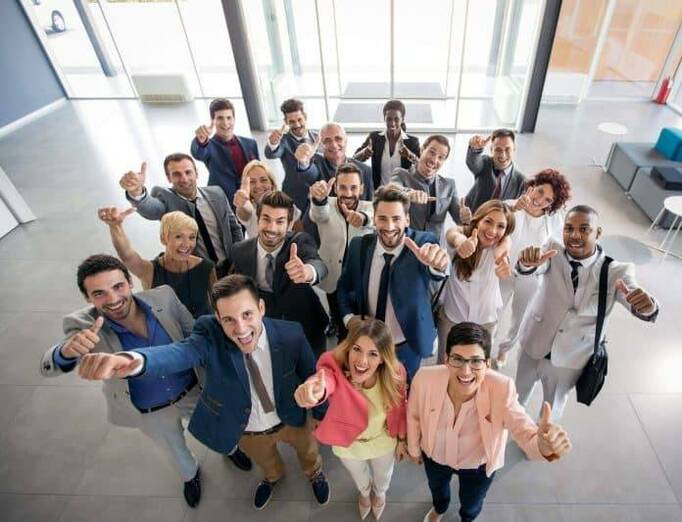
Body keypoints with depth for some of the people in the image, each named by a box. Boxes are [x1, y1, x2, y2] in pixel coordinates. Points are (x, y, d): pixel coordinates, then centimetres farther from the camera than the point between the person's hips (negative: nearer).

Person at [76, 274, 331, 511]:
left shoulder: (291, 334, -32)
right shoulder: (211, 334, -33)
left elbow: (310, 377, -16)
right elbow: (180, 353, -53)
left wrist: (322, 415, -1)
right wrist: (134, 359, -76)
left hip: (291, 420, 0)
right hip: (247, 431, 1)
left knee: (308, 450, 32)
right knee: (265, 461, 34)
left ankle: (315, 473, 71)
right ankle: (273, 476, 73)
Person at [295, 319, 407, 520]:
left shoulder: (395, 374, -30)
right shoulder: (335, 368, -39)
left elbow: (399, 409, -10)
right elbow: (325, 379, -64)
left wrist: (401, 439, 4)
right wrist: (314, 391, -86)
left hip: (384, 444, 1)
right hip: (348, 446, 0)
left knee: (382, 480, 34)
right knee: (361, 481, 34)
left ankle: (379, 494, 71)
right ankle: (365, 493, 71)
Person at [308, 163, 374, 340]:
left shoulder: (369, 207, -11)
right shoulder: (327, 205, -11)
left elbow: (373, 219, -36)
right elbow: (319, 214, -37)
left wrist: (362, 218, -62)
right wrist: (319, 198, -62)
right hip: (333, 282, 1)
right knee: (341, 329, 22)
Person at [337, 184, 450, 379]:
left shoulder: (422, 242, -18)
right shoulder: (359, 246, -11)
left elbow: (436, 273, -41)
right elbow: (344, 287, 3)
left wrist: (438, 263, -64)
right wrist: (349, 317, -15)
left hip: (407, 349, -1)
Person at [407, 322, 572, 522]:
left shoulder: (501, 389, -37)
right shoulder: (424, 379, -34)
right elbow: (414, 415, -14)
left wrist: (543, 444, -68)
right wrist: (414, 448, 2)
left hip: (478, 464, -1)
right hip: (435, 455, 1)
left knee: (471, 505, 31)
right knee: (437, 488, 35)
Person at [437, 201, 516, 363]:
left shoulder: (503, 242, -17)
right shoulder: (464, 232, -20)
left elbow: (501, 251, -42)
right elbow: (453, 234, -45)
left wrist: (504, 264, -67)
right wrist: (460, 241, -70)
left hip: (485, 319, 1)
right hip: (451, 315, -1)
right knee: (445, 364, 18)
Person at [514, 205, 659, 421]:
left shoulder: (617, 272, -16)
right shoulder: (553, 250, -15)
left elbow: (638, 305, -30)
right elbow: (526, 269, -34)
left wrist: (647, 305, -54)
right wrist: (527, 262, -58)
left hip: (570, 360, -1)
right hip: (534, 346, 1)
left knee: (553, 407, 23)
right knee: (518, 395, 25)